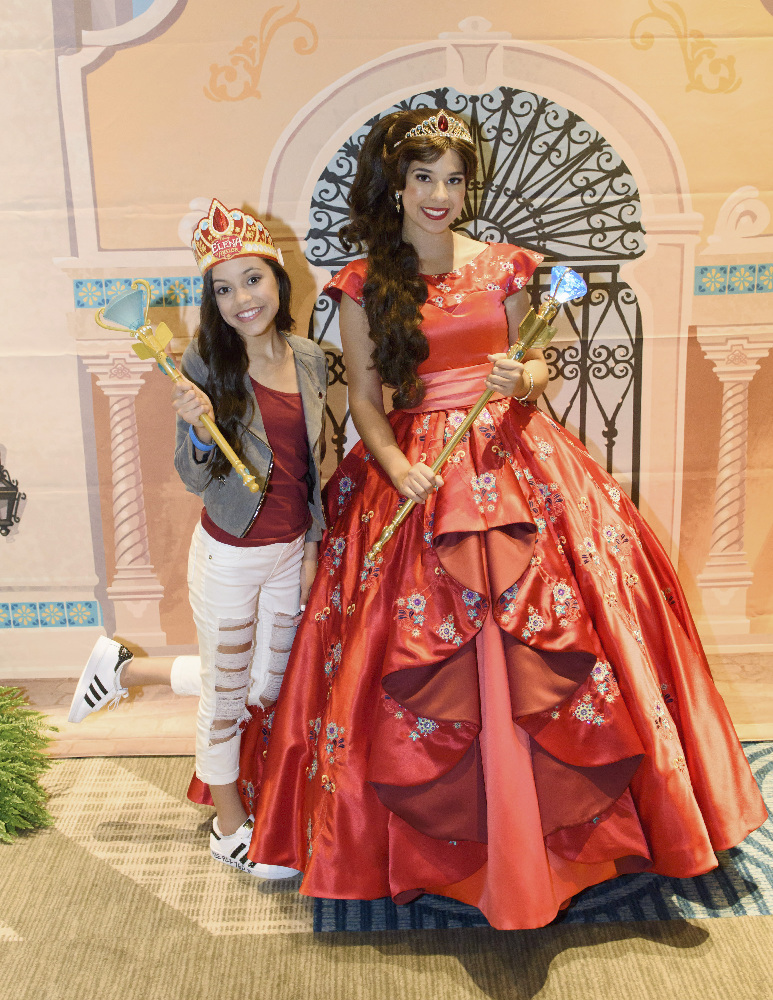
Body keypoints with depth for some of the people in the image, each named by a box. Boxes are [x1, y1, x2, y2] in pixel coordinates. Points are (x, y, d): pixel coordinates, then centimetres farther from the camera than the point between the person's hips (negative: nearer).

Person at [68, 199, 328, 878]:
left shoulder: (310, 360, 0)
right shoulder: (207, 363, -13)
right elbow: (194, 480, -11)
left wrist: (312, 545, 10)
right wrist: (200, 429, -31)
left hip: (290, 554, 6)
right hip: (229, 557, -5)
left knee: (265, 688, 19)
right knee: (225, 695, 11)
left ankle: (126, 669, 36)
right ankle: (231, 828, 36)